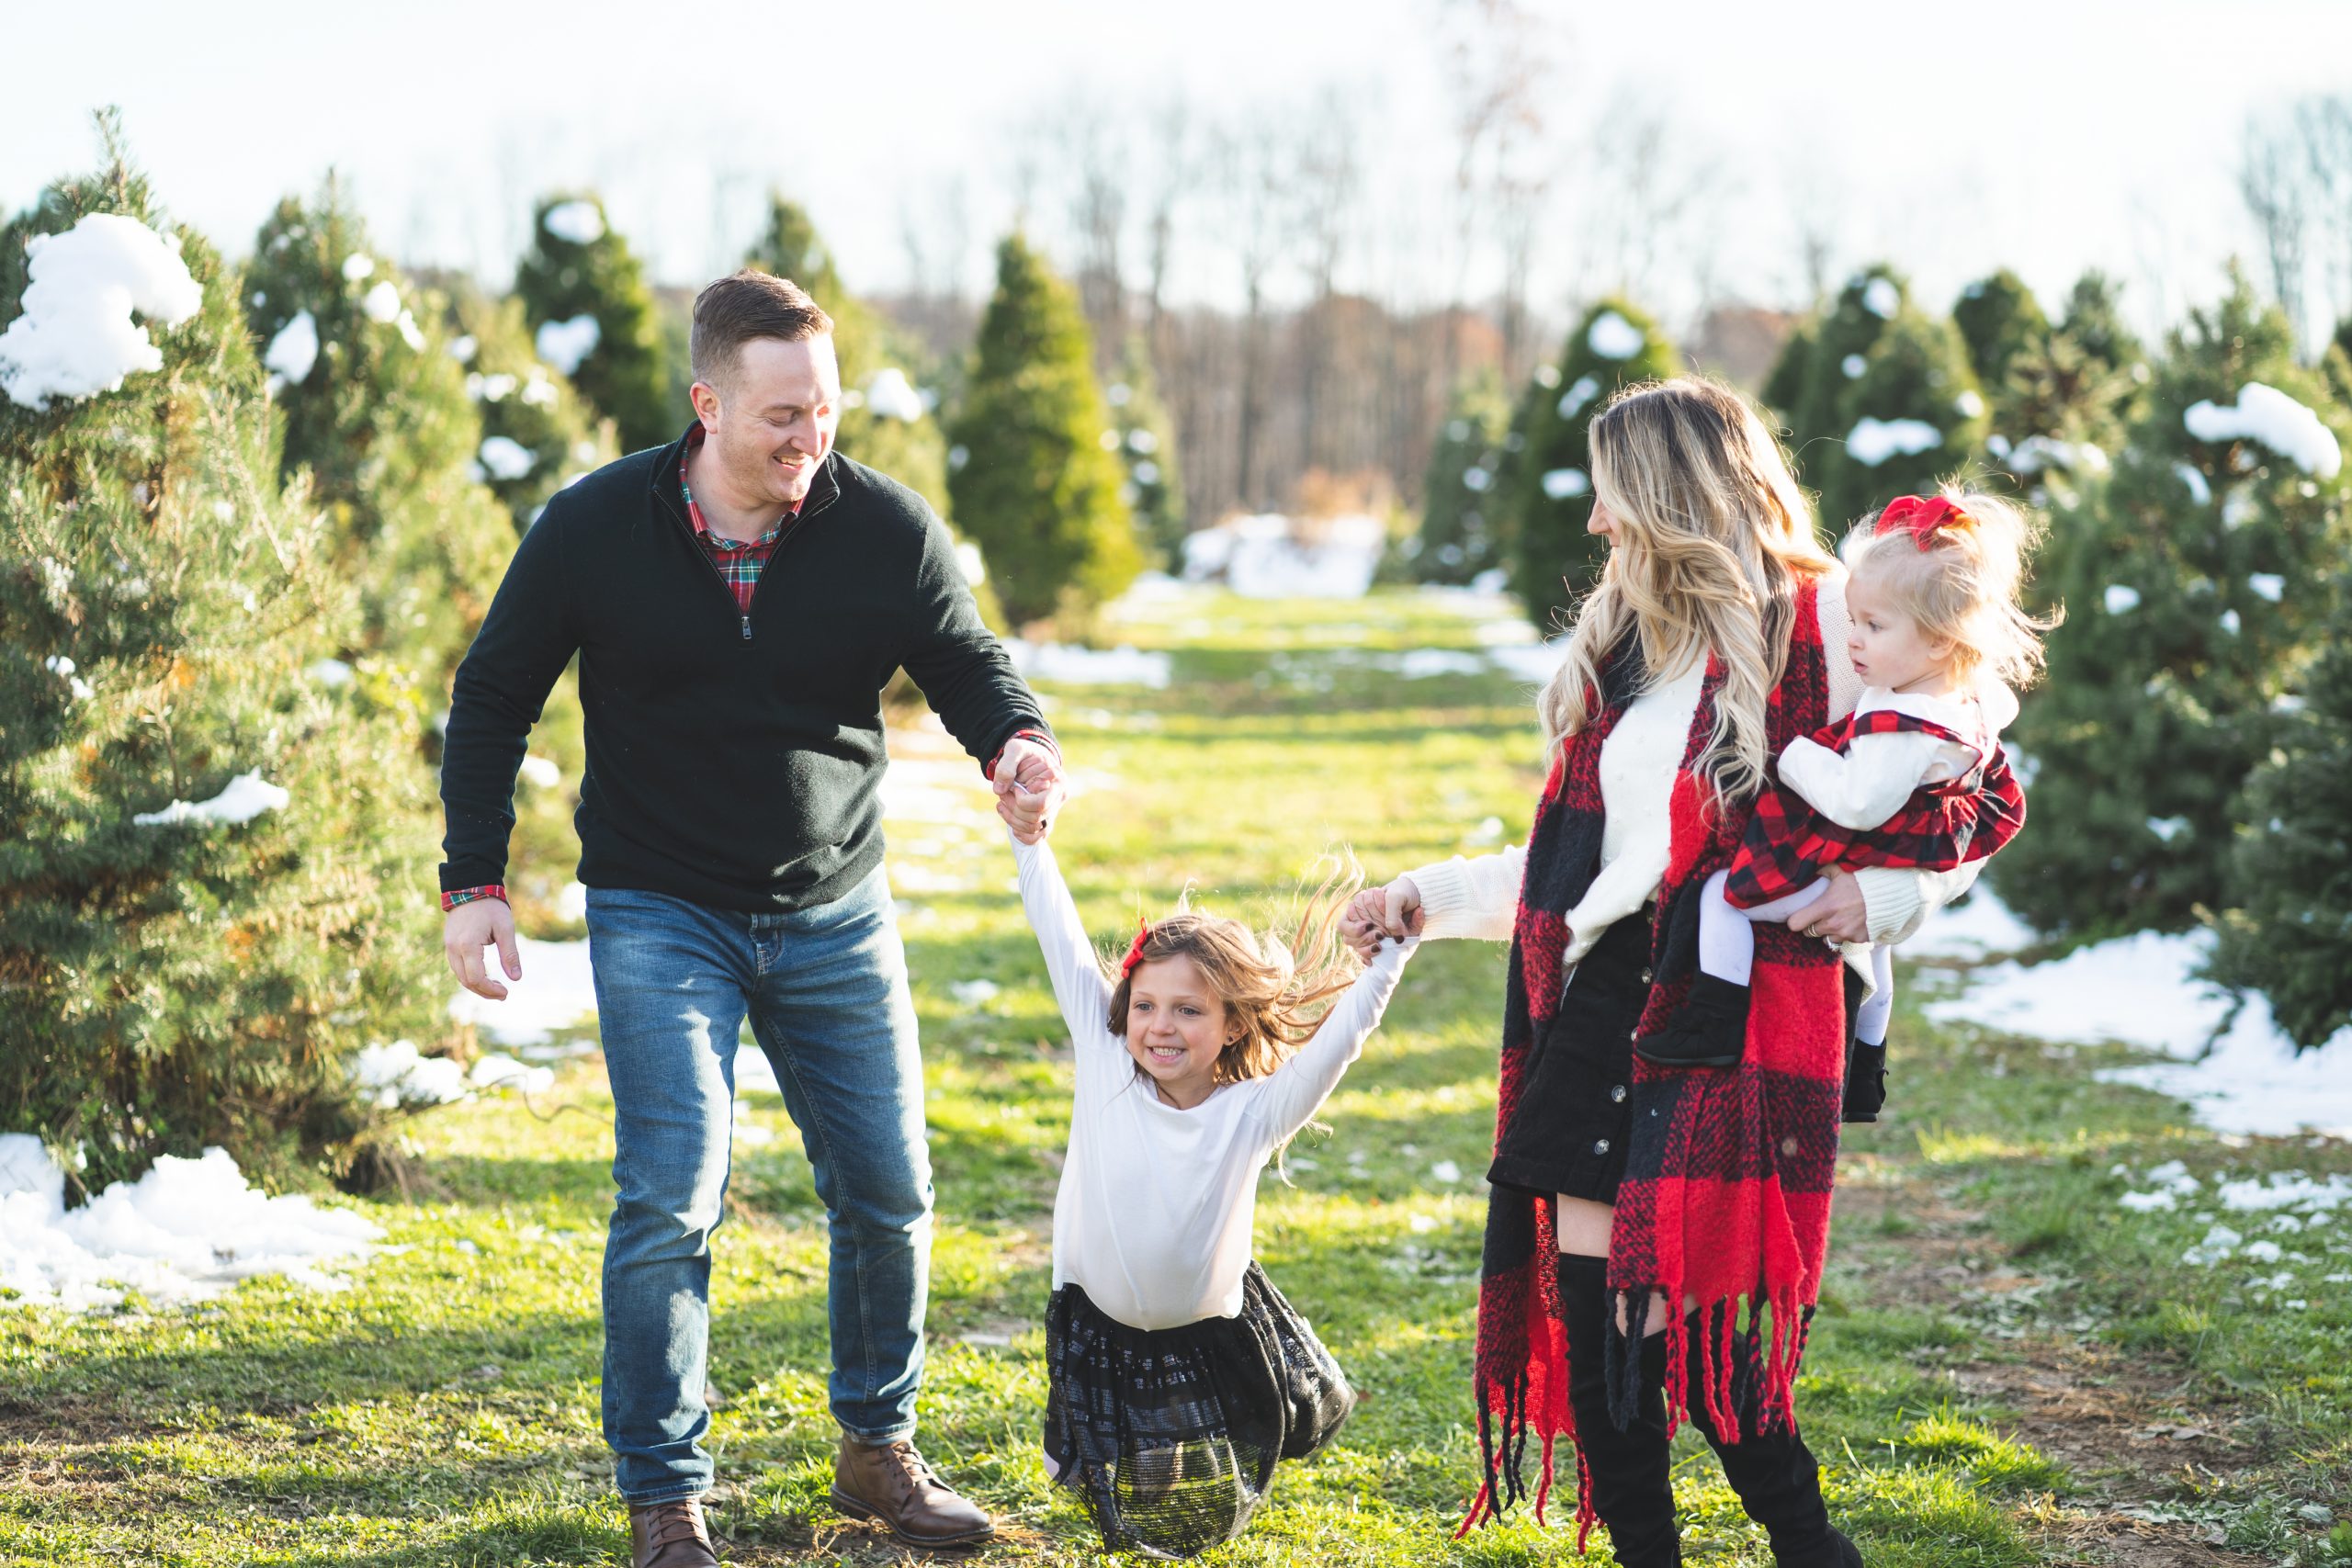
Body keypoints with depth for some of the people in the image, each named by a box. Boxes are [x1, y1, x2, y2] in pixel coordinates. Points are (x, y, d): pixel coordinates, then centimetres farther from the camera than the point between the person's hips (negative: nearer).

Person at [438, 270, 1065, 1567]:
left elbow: (965, 664, 3)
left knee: (889, 1193, 7)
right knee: (671, 1197, -12)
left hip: (834, 915, 3)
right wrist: (475, 880, -6)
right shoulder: (593, 529, -11)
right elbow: (493, 697, 0)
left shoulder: (886, 527, -9)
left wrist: (1017, 742, -20)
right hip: (659, 914, -2)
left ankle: (878, 1449, 30)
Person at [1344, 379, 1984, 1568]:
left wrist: (1881, 894, -13)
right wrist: (1431, 898, 23)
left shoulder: (1822, 628, 0)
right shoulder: (1618, 649, 21)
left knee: (1670, 1305, -16)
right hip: (1601, 999, 7)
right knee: (1584, 1291, -1)